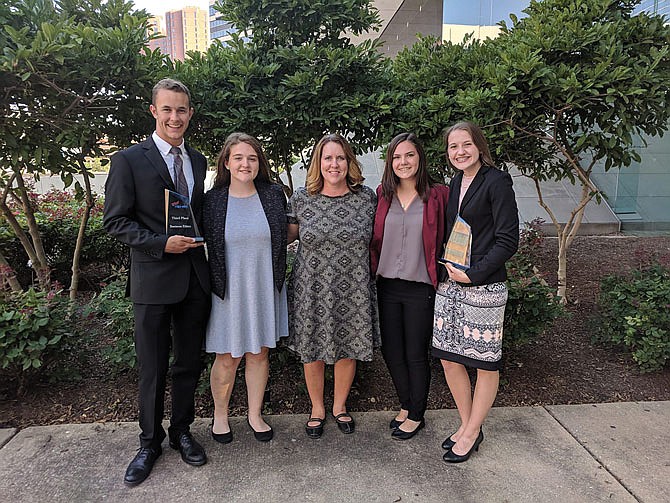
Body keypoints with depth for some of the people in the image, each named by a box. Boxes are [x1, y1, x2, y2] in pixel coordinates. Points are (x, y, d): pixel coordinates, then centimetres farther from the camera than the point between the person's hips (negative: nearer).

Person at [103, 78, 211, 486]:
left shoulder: (198, 161, 10)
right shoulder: (129, 160, -5)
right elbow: (116, 220, -8)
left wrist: (202, 246, 6)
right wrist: (162, 244, -18)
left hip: (196, 278, 4)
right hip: (154, 279, -4)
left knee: (189, 361, 15)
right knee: (153, 366, 8)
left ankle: (182, 430, 34)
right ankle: (150, 441, 29)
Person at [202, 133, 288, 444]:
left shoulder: (274, 195, 0)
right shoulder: (212, 200, -5)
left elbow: (284, 237, 9)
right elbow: (201, 243, 0)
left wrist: (277, 280, 7)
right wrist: (216, 284, -4)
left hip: (264, 289, 2)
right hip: (228, 290, -2)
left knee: (259, 353, 14)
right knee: (227, 358, 8)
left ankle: (255, 415, 33)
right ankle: (220, 415, 32)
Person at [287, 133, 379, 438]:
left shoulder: (366, 197, 0)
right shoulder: (301, 198, -2)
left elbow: (373, 241, 10)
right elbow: (287, 234, 10)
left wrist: (369, 275, 8)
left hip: (353, 290, 1)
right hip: (312, 289, 0)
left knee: (348, 348, 12)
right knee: (312, 351, 10)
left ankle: (340, 405, 37)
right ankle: (317, 408, 34)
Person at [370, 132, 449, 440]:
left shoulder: (437, 196, -6)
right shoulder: (382, 195, 4)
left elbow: (445, 241, -3)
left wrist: (441, 276, -7)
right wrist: (373, 271, 6)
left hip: (421, 288, -4)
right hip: (387, 286, 4)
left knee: (415, 355, 6)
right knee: (391, 351, 14)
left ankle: (416, 415, 28)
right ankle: (406, 406, 37)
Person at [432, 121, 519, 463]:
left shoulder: (496, 181, -9)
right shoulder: (455, 184, 12)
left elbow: (507, 240, -13)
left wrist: (473, 274, -16)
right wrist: (447, 267, 4)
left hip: (484, 286, -7)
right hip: (449, 284, 7)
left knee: (485, 362, 7)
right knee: (448, 357, 11)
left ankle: (472, 433, 24)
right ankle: (466, 424, 30)